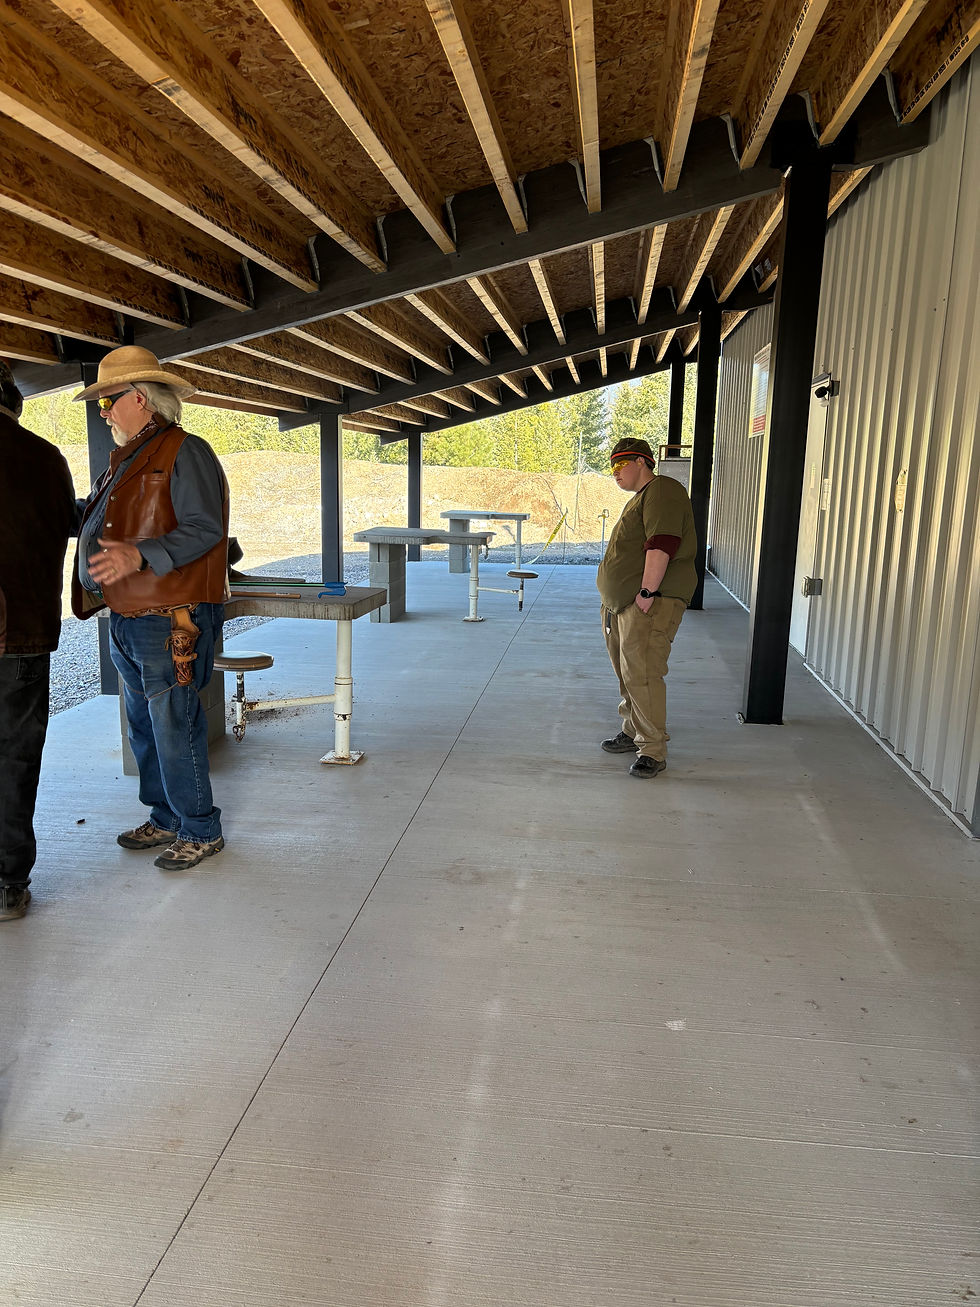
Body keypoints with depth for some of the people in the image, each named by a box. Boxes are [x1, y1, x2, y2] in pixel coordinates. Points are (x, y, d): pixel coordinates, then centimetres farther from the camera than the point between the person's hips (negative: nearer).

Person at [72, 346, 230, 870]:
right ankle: (165, 819, 31)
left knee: (175, 730, -3)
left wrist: (139, 554, -33)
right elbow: (103, 520, 26)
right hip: (128, 621, 10)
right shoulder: (127, 459, 19)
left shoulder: (185, 452, -10)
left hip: (169, 624, -10)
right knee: (145, 730, 17)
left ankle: (201, 831, 12)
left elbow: (204, 529, -21)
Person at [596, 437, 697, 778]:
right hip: (620, 603, 11)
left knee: (641, 674, -14)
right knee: (626, 672, 16)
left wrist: (647, 592, -27)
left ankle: (652, 750, -8)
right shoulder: (640, 498, 23)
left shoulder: (662, 492, -10)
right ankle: (633, 733, 29)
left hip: (650, 602, -11)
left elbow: (661, 545, -23)